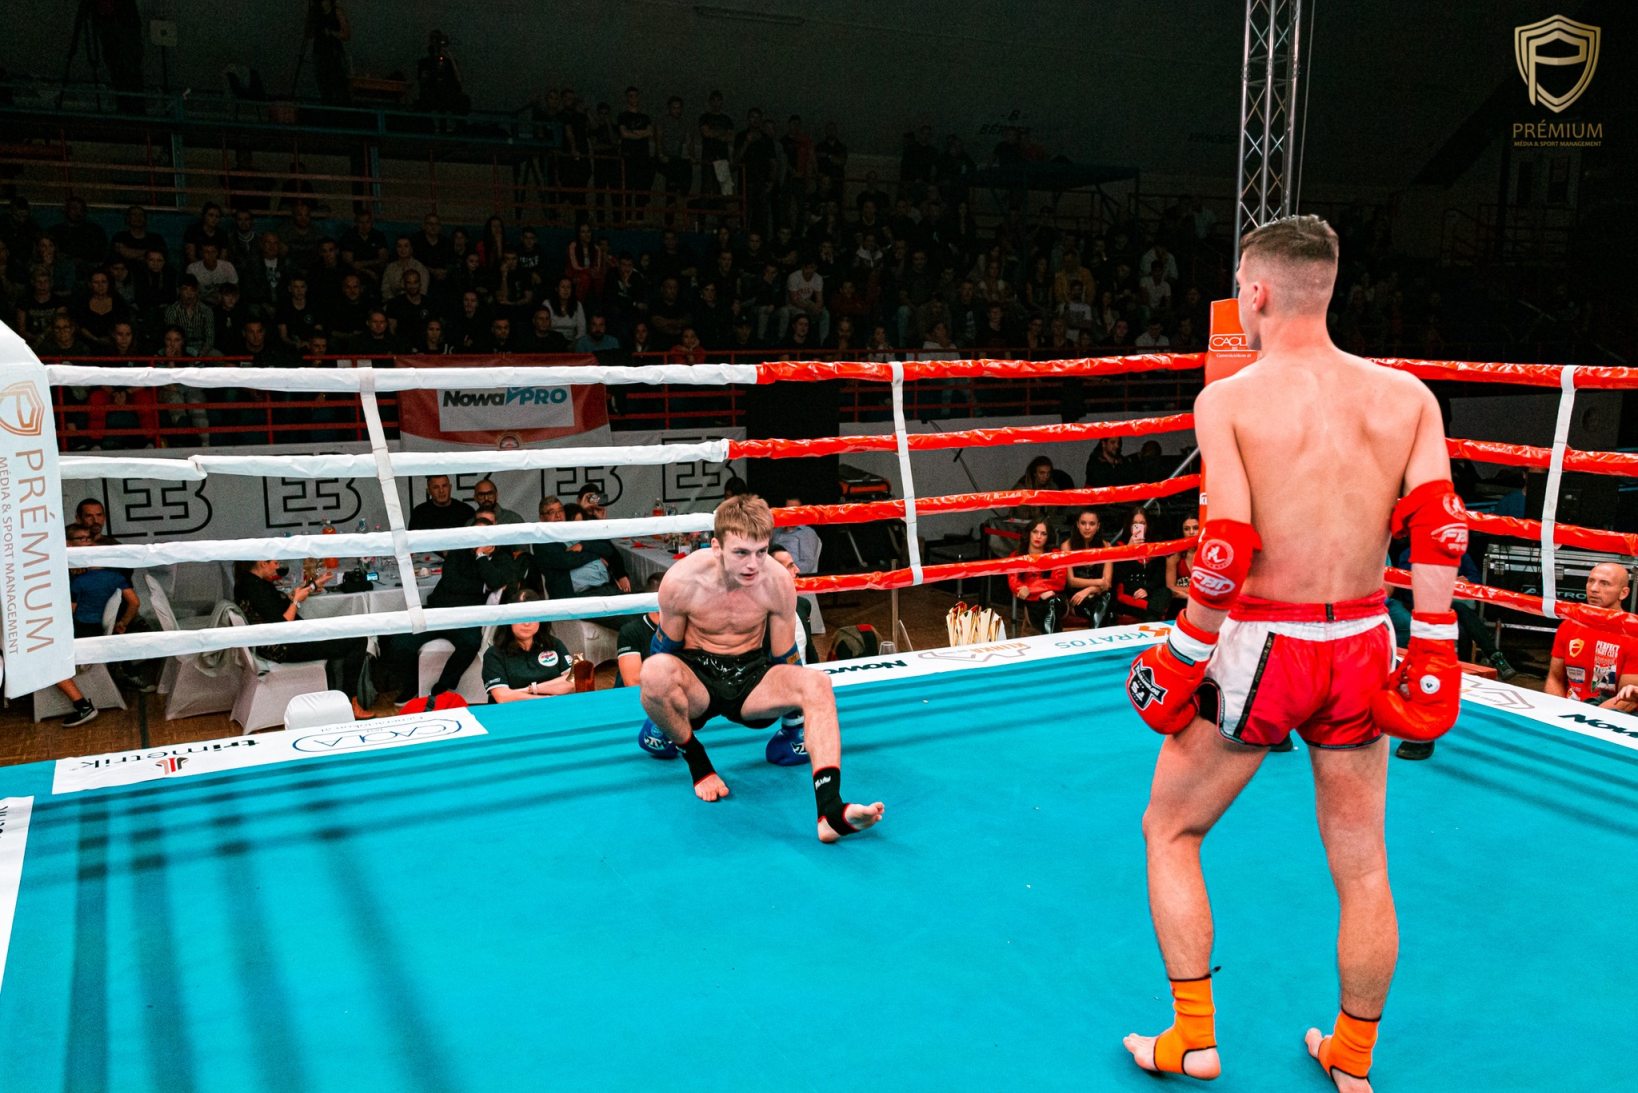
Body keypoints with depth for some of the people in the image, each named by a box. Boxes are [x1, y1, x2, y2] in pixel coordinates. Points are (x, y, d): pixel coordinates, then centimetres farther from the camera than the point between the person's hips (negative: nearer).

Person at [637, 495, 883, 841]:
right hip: (696, 677, -1)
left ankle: (830, 810, -42)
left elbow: (786, 660, -1)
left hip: (752, 677, 2)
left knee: (817, 683, -29)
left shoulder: (778, 582, -14)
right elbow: (666, 648, 0)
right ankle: (697, 764, -10)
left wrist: (793, 702, 3)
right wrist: (658, 700, 6)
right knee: (655, 671, -38)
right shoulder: (681, 581, -18)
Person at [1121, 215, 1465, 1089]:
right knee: (1362, 865, 18)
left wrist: (1182, 659, -9)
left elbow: (1227, 550, -17)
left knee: (1168, 830, 17)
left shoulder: (1226, 399, -11)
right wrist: (1431, 656, -2)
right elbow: (1439, 525, -6)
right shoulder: (1408, 395, 2)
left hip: (1259, 647, -4)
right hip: (1361, 648, 5)